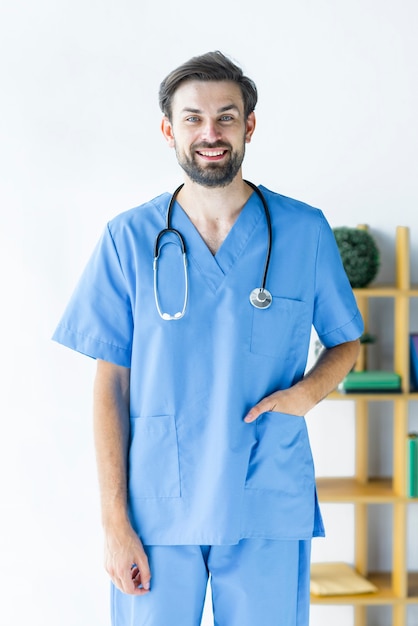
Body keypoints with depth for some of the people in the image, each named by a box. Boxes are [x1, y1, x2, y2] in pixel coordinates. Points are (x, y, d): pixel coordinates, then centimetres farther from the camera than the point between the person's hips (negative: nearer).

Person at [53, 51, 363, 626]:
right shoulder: (129, 239, 0)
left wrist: (308, 391, -9)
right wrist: (114, 519, -4)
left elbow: (345, 341, 14)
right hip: (157, 512, 0)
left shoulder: (306, 231, 1)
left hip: (270, 511, 1)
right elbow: (111, 381, 0)